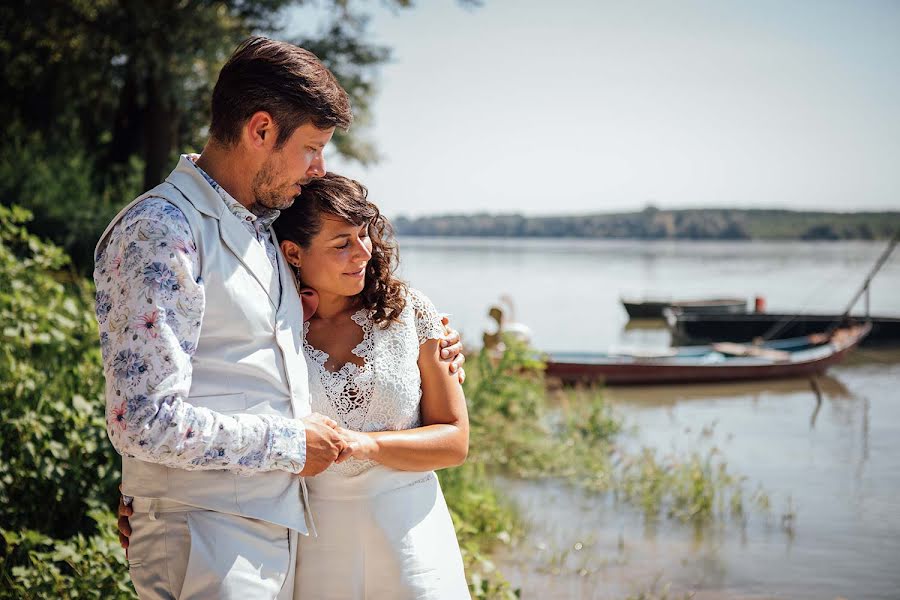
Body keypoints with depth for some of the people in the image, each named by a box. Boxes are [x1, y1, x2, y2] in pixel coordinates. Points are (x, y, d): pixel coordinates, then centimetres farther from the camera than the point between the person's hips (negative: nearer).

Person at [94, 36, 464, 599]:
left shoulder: (262, 230, 16)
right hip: (207, 540, -9)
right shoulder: (159, 231, -15)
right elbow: (147, 424, -23)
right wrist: (291, 443, -13)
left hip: (280, 529, 9)